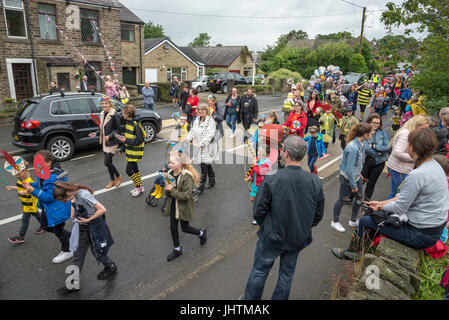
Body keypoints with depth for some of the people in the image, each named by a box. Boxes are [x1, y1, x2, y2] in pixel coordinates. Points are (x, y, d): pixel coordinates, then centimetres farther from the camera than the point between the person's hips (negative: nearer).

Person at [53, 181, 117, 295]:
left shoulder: (84, 195, -30)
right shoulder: (75, 194, -5)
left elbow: (102, 209, -31)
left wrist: (88, 220, -23)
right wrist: (73, 213, 6)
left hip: (94, 227, -8)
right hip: (82, 228, 8)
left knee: (97, 251, 12)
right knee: (78, 255, 13)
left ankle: (111, 267, 40)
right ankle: (74, 284, 27)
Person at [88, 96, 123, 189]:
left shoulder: (114, 115, -15)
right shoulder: (102, 114, 9)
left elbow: (118, 130, -13)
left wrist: (110, 136, -23)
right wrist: (96, 133, 4)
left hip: (112, 142, -8)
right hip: (105, 142, 8)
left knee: (107, 162, -8)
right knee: (108, 162, 13)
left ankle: (118, 176, 15)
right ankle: (112, 180, 27)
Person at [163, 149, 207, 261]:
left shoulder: (187, 177, -25)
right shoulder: (170, 173, -3)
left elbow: (186, 195, -27)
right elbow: (167, 191, 6)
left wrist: (173, 190, -28)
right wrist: (167, 190, -17)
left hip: (184, 207, -6)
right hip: (173, 205, 6)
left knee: (185, 228, 10)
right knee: (173, 227, 14)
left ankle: (201, 233, 39)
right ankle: (177, 249, 35)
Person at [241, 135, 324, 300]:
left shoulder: (271, 180, -26)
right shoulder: (315, 182, -15)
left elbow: (258, 212, -17)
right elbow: (318, 215, -3)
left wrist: (266, 226, 4)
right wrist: (302, 228, 12)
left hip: (272, 238, -3)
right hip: (298, 240, 3)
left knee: (259, 271, 20)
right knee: (287, 273, 24)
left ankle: (250, 298, 40)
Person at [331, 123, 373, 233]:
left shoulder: (361, 144, -2)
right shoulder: (353, 148, -30)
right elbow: (349, 169, -27)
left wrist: (359, 174, 17)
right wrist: (353, 185, -19)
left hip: (356, 175, 8)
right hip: (346, 176, -8)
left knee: (359, 197, 14)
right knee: (342, 199, 5)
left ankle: (353, 221, 34)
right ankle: (335, 222, 24)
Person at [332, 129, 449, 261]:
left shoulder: (418, 175, -29)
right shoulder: (434, 165, 2)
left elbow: (399, 208, -21)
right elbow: (406, 196, 8)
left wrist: (380, 206, -2)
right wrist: (382, 203, 6)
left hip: (423, 234, -9)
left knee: (366, 221, 1)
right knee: (375, 214, 18)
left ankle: (353, 252, 26)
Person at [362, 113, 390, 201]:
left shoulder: (382, 133, 2)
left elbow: (387, 146, -8)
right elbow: (364, 148, -21)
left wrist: (374, 146, -16)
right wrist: (378, 152, -16)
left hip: (379, 162, 3)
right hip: (366, 161, -3)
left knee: (371, 183, 15)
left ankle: (366, 200, 32)